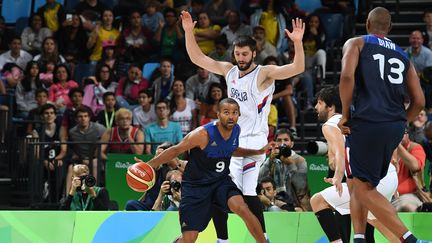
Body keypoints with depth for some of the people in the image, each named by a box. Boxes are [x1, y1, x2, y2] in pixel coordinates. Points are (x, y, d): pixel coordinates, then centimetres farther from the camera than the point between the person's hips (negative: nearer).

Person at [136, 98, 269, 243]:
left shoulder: (236, 130, -4)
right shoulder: (203, 134, -24)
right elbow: (176, 150, -14)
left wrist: (259, 152, 14)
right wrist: (149, 165, -19)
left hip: (221, 181, 4)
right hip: (196, 185, -4)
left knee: (242, 209, -26)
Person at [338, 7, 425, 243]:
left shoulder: (356, 43, 6)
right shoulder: (403, 56, 19)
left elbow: (347, 76, -14)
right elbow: (419, 101, 13)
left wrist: (345, 114, -4)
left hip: (366, 123, -6)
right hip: (395, 127, 6)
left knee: (364, 189, -2)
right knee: (359, 182, 22)